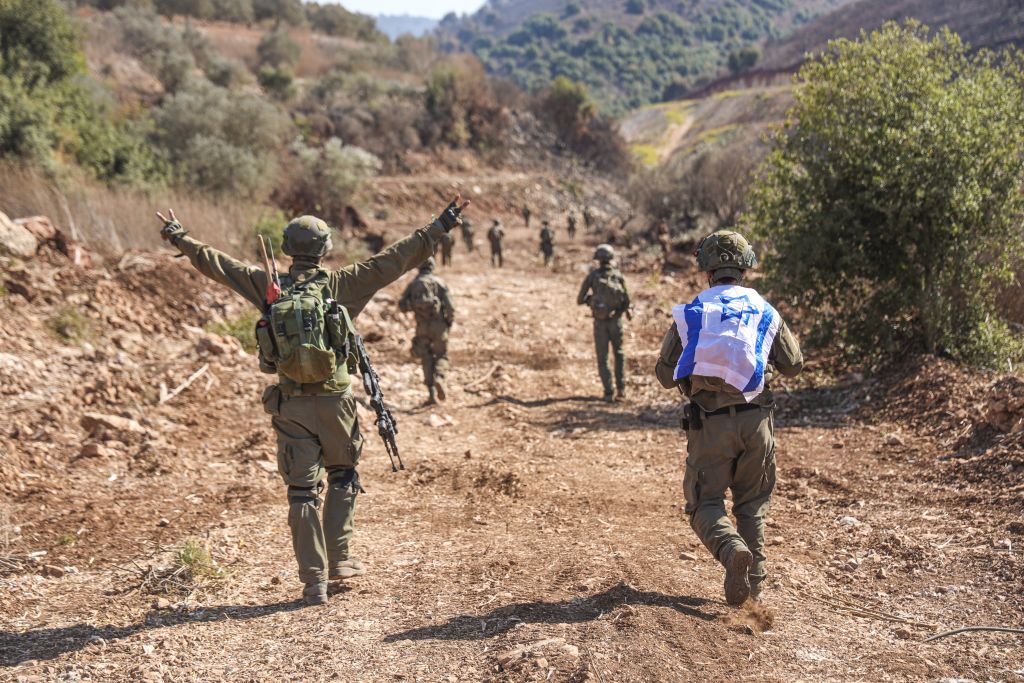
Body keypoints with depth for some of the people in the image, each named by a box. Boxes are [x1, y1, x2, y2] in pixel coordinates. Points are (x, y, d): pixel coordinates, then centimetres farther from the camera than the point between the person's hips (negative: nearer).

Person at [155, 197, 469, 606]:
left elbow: (216, 264, 9)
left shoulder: (270, 287, 1)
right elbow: (397, 260, -4)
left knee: (302, 491, 6)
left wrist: (178, 238, 24)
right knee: (342, 476, 21)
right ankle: (339, 559, 22)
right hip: (334, 400, -1)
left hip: (291, 405, 1)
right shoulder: (341, 284, -5)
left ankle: (314, 582, 7)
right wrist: (439, 227, 1)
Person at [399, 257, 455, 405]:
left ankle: (432, 394, 0)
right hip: (438, 325, -1)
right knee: (441, 355, 15)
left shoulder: (413, 284, 8)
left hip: (422, 326, 1)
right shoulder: (439, 282, 2)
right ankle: (439, 378, -16)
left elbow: (402, 305, 2)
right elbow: (450, 306, -8)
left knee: (427, 359, 11)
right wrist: (450, 321, 6)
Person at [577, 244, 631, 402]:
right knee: (619, 354, 20)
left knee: (602, 358, 7)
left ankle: (609, 393, 0)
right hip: (615, 320, 1)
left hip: (600, 322, -1)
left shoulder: (592, 275, -4)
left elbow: (580, 300, -1)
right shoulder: (618, 275, -3)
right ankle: (621, 389, 14)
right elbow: (627, 300, -3)